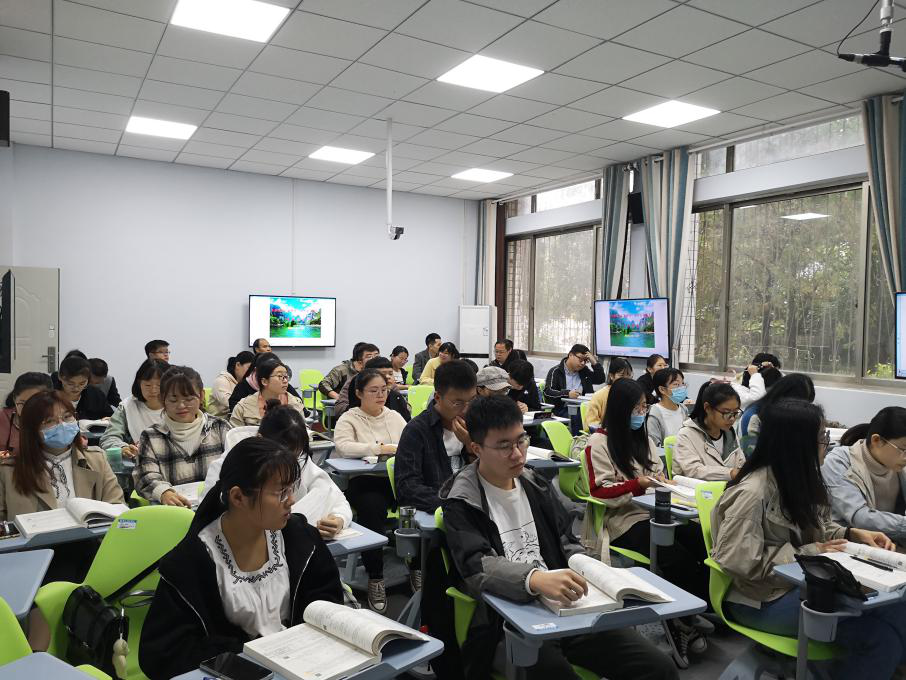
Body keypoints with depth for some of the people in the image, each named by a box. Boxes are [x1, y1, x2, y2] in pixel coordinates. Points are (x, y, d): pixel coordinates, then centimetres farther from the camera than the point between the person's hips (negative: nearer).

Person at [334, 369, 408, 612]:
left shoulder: (395, 417, 19)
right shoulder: (349, 419, 4)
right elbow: (343, 447, -15)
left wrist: (393, 449, -14)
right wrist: (382, 448, -16)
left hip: (397, 479, 4)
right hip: (364, 482, -3)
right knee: (372, 507, -35)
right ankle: (375, 578, -18)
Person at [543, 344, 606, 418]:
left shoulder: (584, 371, 21)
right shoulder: (556, 371, 2)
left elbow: (601, 379, 17)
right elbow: (547, 393, -9)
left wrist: (594, 362, 6)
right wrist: (567, 394, -23)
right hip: (563, 409, -5)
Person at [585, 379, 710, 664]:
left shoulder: (643, 437, 19)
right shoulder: (599, 442, -4)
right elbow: (601, 492, -10)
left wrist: (663, 481, 0)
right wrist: (637, 484, -21)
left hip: (657, 511, 7)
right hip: (625, 520, -7)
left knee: (705, 544, -19)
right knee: (678, 558, -27)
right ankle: (679, 621, -2)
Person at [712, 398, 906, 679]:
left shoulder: (797, 480, 4)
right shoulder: (752, 493, -25)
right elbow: (737, 561, -26)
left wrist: (852, 534, -1)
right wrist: (806, 554, -20)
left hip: (798, 582, 9)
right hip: (764, 599, -8)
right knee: (879, 634, -19)